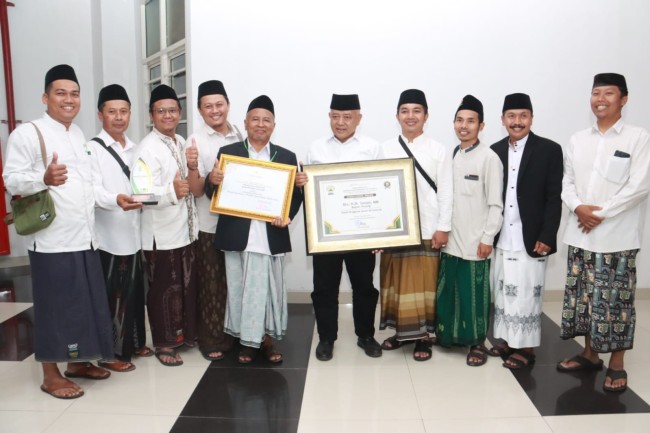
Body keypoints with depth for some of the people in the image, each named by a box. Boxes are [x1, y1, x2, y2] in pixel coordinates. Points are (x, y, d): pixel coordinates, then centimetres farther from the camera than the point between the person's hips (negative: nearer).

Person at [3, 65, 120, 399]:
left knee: (85, 303, 14)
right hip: (51, 239, -7)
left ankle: (78, 362, 29)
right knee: (54, 306, 2)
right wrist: (44, 178, -34)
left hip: (84, 236, 7)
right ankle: (51, 375, 16)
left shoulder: (79, 134, 16)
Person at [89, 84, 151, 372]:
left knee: (134, 292, 14)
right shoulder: (92, 148, -7)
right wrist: (116, 200, -36)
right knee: (111, 295, 2)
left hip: (133, 233, 6)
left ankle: (133, 343, 29)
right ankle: (110, 352, 15)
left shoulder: (134, 149, 14)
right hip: (108, 236, -6)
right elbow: (93, 191, -18)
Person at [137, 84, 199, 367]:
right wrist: (172, 191, -40)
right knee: (164, 290, 5)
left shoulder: (181, 142, 10)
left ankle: (185, 333, 33)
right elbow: (147, 194, -25)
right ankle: (163, 343, 20)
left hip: (186, 229, 8)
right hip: (161, 234, -8)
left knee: (188, 285, 17)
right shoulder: (148, 148, -15)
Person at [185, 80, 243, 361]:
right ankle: (211, 340, 21)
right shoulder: (196, 141, -8)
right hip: (210, 224, -4)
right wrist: (192, 167, -30)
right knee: (212, 285, 6)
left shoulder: (240, 136, 4)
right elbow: (196, 190, -12)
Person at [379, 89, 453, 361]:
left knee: (423, 283, 4)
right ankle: (401, 331, 24)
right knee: (396, 282, 9)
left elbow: (446, 193, 0)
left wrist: (443, 228, -6)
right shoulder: (385, 149, 6)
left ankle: (423, 336, 16)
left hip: (427, 228, -2)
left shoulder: (439, 151, 2)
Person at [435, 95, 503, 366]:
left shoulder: (489, 158, -8)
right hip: (450, 239, 5)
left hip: (475, 241, -5)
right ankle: (449, 334, 30)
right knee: (447, 290, 13)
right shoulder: (450, 156, 8)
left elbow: (495, 204, -9)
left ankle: (477, 342, 20)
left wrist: (488, 238, -11)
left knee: (474, 294, 4)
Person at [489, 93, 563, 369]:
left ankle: (526, 347, 16)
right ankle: (507, 339, 25)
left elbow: (554, 198, -6)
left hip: (531, 240, -4)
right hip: (502, 239, 4)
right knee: (503, 291, 11)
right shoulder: (495, 151, 8)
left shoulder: (549, 150, -3)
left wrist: (546, 237, -11)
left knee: (528, 293, 2)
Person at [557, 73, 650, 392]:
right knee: (583, 297, 11)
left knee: (615, 300, 0)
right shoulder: (578, 140, 10)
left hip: (617, 237, -4)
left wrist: (600, 213, -13)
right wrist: (578, 207, -11)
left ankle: (616, 365, 15)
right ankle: (589, 354, 27)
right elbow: (567, 182, 8)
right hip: (580, 234, 5)